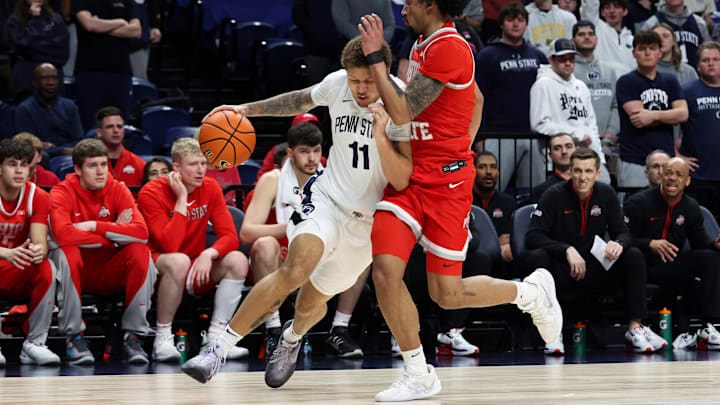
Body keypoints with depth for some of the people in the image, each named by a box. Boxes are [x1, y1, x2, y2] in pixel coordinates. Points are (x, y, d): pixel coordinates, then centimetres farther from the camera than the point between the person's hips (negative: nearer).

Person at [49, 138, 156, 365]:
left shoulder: (117, 190, -2)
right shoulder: (63, 193, -9)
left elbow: (141, 232, -19)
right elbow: (63, 234, -31)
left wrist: (94, 226, -23)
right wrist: (113, 232, -21)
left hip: (110, 275, 2)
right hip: (77, 272, -2)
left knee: (140, 251, -24)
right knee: (67, 252, -33)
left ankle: (133, 335, -17)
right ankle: (73, 336, -23)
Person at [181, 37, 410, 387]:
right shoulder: (337, 83, -8)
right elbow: (302, 100, 17)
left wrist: (381, 138, -36)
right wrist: (247, 109, 13)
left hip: (368, 221, -1)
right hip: (327, 198, 1)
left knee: (311, 302, 10)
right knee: (295, 269, -28)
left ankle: (293, 336, 49)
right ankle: (219, 350, -24)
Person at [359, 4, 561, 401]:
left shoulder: (448, 48, -17)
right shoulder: (423, 44, 13)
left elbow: (402, 112, -21)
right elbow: (477, 100, 27)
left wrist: (374, 56, -18)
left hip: (446, 180, -8)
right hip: (409, 175, 8)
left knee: (446, 294, 0)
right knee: (385, 271, -10)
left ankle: (532, 291, 26)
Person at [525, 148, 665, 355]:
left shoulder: (606, 194, 3)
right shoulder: (555, 196, -9)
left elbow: (623, 232, 2)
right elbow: (532, 237, -16)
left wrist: (619, 244, -24)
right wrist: (567, 250, -30)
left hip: (594, 274, 3)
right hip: (561, 275, -3)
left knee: (634, 256, -18)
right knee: (536, 258, -34)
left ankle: (635, 328, -21)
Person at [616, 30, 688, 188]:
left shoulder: (670, 81, 16)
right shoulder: (626, 82, 2)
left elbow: (683, 114, 3)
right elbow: (638, 117, -11)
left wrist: (654, 115, -13)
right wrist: (668, 117, -2)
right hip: (635, 161, -4)